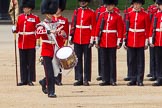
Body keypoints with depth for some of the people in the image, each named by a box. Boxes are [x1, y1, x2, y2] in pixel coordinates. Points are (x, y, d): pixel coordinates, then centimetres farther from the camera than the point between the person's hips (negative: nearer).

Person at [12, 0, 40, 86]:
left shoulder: (35, 18, -2)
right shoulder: (19, 17, 9)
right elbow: (17, 29, 12)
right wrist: (14, 29, -11)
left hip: (31, 44, -4)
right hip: (21, 43, 4)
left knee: (31, 62, 0)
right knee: (23, 62, 6)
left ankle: (30, 80, 6)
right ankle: (24, 80, 11)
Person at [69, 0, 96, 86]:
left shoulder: (91, 13, -2)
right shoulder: (76, 11, 9)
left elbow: (93, 27, -4)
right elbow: (73, 25, 11)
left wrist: (92, 39, -9)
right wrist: (71, 36, 5)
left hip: (87, 40, -3)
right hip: (77, 39, 3)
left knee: (87, 59, 1)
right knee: (78, 59, 5)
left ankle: (86, 79, 4)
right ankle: (79, 79, 10)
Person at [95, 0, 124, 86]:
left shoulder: (117, 17, 0)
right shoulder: (102, 15, 8)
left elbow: (120, 30, -1)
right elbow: (98, 28, 9)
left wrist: (119, 42, -6)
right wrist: (97, 41, 4)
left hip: (112, 43, -3)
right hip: (103, 42, 3)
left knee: (112, 61, 0)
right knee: (104, 61, 5)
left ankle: (113, 80, 5)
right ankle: (105, 80, 10)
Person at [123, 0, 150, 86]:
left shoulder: (145, 15, -1)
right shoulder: (129, 14, 5)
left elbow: (147, 29, -1)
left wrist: (146, 42, -5)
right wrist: (125, 41, 3)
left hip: (141, 42, -2)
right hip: (131, 41, 2)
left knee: (140, 61, 1)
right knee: (131, 61, 5)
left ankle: (140, 80, 4)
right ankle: (133, 79, 11)